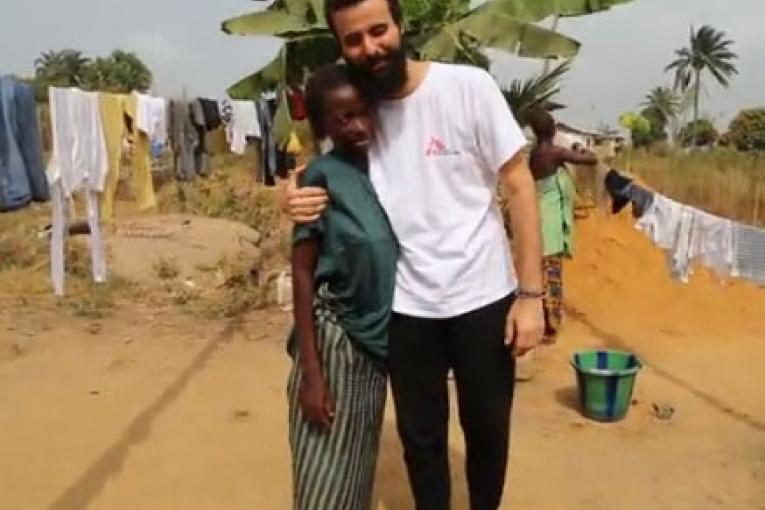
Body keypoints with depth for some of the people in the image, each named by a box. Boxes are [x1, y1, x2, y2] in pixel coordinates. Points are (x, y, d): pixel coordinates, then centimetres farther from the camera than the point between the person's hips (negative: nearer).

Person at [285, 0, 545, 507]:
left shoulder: (468, 87, -11)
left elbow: (520, 186, -8)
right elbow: (341, 191, 11)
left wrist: (531, 293, -12)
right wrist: (304, 202, -14)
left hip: (483, 297, -2)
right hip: (406, 305, 2)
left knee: (487, 427, 16)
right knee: (420, 436, 16)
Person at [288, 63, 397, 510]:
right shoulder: (321, 177, -12)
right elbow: (303, 274, -12)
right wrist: (310, 371, -15)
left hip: (378, 340, 5)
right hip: (335, 340, -5)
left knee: (359, 466, 18)